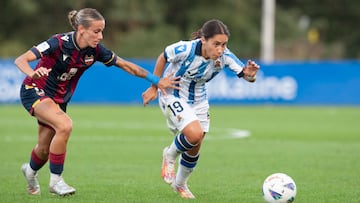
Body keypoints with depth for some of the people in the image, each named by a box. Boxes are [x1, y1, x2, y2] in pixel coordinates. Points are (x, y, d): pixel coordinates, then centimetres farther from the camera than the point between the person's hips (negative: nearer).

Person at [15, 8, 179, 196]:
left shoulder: (95, 50, -11)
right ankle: (55, 180, -14)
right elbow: (20, 60, -32)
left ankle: (31, 170, 46)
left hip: (59, 99, 6)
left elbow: (124, 64, 2)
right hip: (35, 91, -6)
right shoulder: (59, 43, -27)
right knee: (65, 125, -30)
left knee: (44, 149, 9)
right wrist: (33, 74, -53)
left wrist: (156, 80, 0)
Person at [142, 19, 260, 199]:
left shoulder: (225, 57, -22)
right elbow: (162, 58, -13)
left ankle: (180, 184, 40)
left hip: (198, 100, 5)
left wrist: (250, 75, -47)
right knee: (195, 134, -27)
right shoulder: (185, 49, -31)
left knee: (194, 148, 12)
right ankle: (170, 155, 5)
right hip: (173, 95, -5)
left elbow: (244, 74, -22)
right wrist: (154, 87, -5)